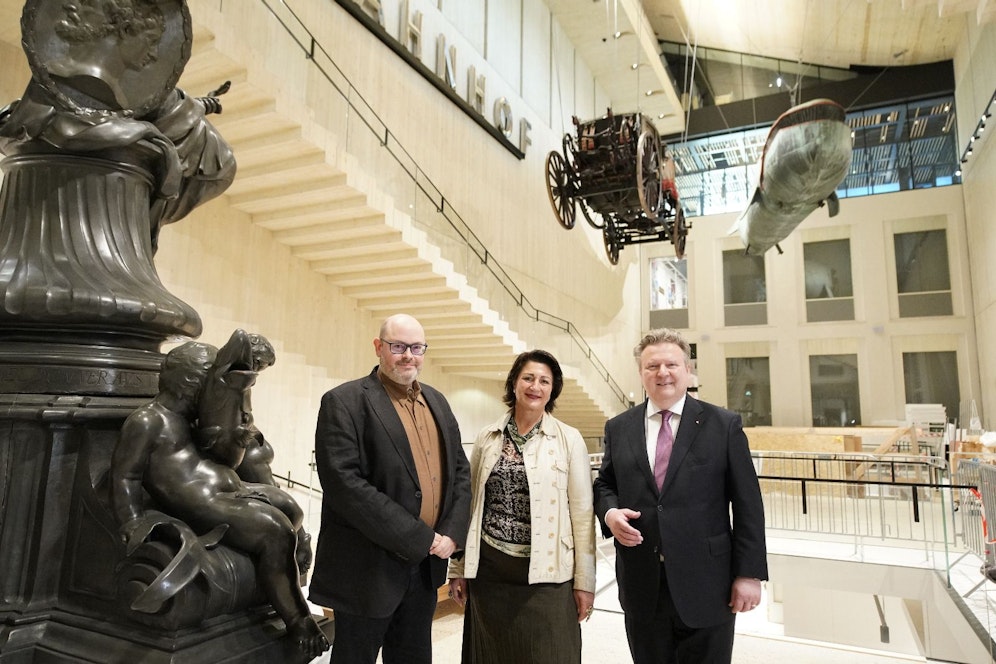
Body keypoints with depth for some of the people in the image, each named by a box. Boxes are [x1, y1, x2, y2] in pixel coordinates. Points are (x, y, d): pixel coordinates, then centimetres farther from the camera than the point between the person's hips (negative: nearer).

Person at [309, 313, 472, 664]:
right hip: (369, 568, -6)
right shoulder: (344, 402, -12)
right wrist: (420, 538, -19)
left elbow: (460, 471, 10)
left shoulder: (437, 402, 9)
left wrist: (452, 533, -6)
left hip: (426, 566, 6)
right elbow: (343, 483, -21)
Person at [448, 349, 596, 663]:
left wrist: (584, 581, -3)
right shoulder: (487, 438, 4)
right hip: (488, 569, 3)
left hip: (545, 573, -2)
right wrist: (458, 568, 9)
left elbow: (582, 512, -3)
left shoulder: (569, 439, -4)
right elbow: (469, 504, 8)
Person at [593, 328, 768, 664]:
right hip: (641, 586, 2)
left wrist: (749, 573, -6)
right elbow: (604, 484, 13)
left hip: (706, 585, -2)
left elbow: (748, 505, -3)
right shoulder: (618, 428, 4)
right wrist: (609, 512, -9)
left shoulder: (724, 425, -3)